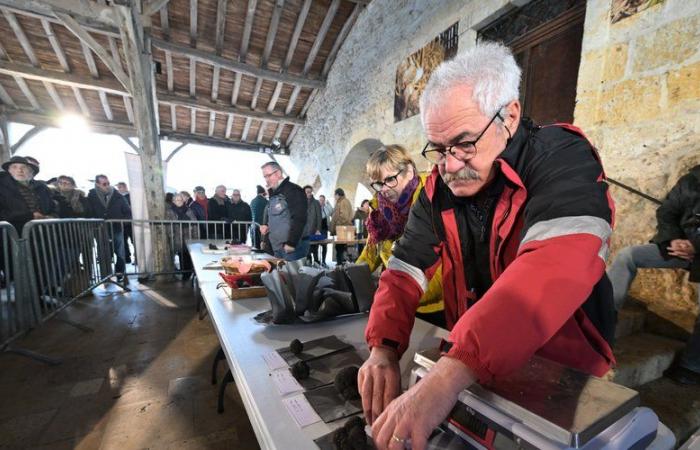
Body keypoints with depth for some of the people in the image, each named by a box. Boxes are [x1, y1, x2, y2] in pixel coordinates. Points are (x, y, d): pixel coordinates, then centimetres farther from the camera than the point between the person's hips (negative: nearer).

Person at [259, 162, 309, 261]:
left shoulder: (293, 190, -12)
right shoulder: (273, 193, 16)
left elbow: (299, 218, -21)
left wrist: (291, 243, -22)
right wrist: (265, 224, 9)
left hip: (294, 245, -9)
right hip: (277, 247, 9)